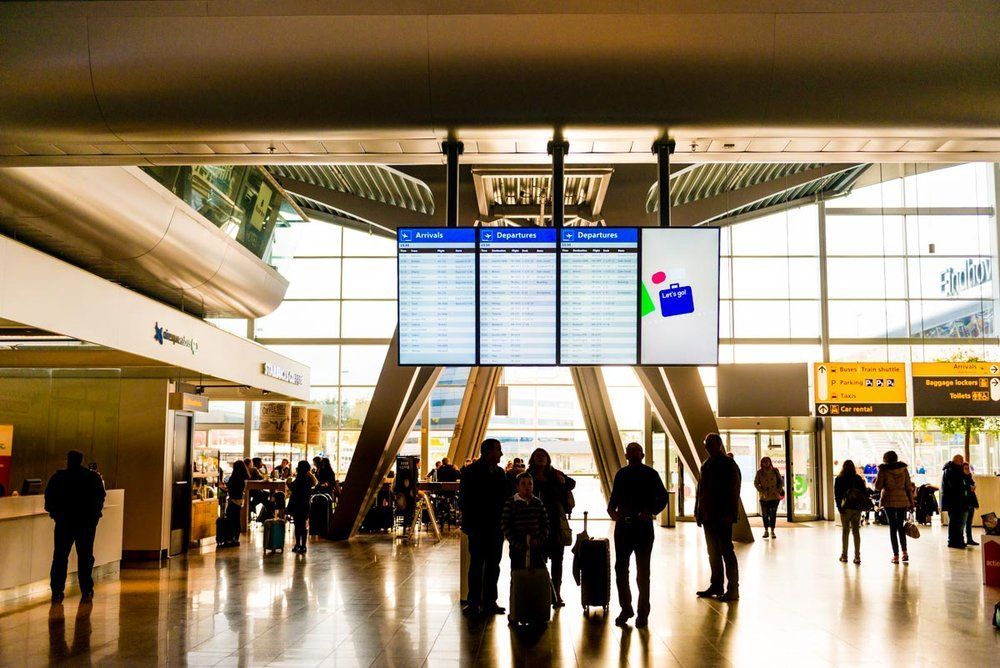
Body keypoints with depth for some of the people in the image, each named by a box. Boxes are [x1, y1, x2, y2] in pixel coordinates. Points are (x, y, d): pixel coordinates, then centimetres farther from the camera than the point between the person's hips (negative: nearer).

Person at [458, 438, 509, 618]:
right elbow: (464, 500, -9)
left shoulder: (499, 472, 12)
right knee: (477, 565, -1)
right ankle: (473, 603, 7)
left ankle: (489, 602, 18)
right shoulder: (470, 472, -7)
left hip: (496, 527, 6)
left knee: (493, 566, 10)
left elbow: (506, 496, 15)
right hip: (478, 528, -6)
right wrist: (469, 525, -14)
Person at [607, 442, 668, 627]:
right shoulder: (621, 474, 10)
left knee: (642, 571, 3)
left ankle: (643, 612, 11)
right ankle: (626, 608, 18)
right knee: (620, 568, 4)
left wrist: (650, 512, -17)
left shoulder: (651, 474, -1)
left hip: (643, 526, -3)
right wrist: (611, 509, -5)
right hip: (623, 525, 3)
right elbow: (614, 497, 15)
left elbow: (662, 498, -2)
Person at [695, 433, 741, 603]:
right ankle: (716, 586, 21)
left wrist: (729, 514, -19)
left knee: (726, 551, -4)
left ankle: (733, 589, 0)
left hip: (722, 517, -8)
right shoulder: (706, 465, 15)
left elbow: (733, 490, -13)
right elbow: (700, 490, 18)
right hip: (708, 516, 8)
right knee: (713, 551, 13)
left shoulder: (729, 464, -8)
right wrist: (698, 512, 13)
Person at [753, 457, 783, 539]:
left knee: (773, 514, 3)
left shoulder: (775, 471, 2)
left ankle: (772, 531, 12)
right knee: (765, 514, 4)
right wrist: (762, 491, -10)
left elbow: (781, 481, 9)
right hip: (764, 497, 0)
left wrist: (779, 491, -3)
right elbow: (756, 483, 0)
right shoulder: (759, 472, -1)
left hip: (774, 496, 0)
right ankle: (766, 531, 15)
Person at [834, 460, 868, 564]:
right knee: (856, 531, 7)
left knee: (845, 531, 6)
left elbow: (837, 495, -8)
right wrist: (862, 505, 6)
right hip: (857, 508, 2)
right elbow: (865, 492, 4)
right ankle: (857, 556, 3)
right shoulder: (859, 479, 6)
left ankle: (844, 556, 7)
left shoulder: (839, 479, -2)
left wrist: (839, 507, -10)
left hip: (846, 508, -2)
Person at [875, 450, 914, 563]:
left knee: (893, 528, 5)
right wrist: (911, 502, 9)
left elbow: (878, 487, -5)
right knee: (901, 526, 14)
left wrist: (875, 480, 16)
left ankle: (896, 555, 3)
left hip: (889, 501, -2)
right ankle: (904, 552, 1)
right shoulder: (903, 469, 2)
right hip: (902, 500, 2)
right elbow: (908, 487, 3)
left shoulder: (883, 470, -6)